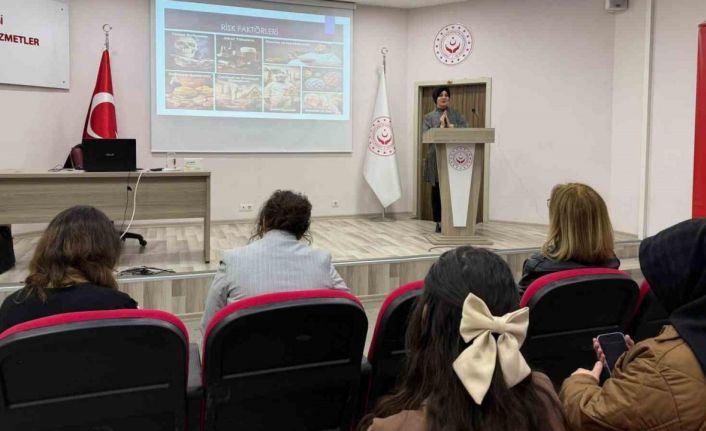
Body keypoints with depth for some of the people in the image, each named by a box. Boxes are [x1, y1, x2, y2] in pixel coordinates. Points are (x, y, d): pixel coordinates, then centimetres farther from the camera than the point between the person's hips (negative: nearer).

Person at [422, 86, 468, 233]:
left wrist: (451, 126, -11)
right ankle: (439, 222, 6)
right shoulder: (429, 117, 10)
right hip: (436, 157, -1)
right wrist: (440, 126, -11)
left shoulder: (456, 115, 14)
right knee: (437, 190, 0)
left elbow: (467, 129, -1)